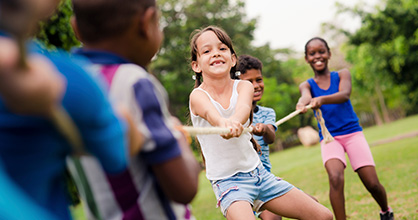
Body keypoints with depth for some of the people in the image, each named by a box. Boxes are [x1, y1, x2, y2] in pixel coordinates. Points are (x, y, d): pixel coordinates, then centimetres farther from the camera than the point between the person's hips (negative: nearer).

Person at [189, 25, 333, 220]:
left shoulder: (244, 86, -2)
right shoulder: (198, 96, -10)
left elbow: (244, 107, -27)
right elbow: (211, 113, -34)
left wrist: (235, 122, -51)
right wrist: (224, 123, -59)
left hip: (258, 172, 4)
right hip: (227, 181, -4)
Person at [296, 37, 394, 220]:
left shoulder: (342, 75, 3)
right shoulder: (306, 85, 5)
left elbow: (344, 95, -20)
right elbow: (306, 96, -20)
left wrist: (322, 99, -41)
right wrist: (303, 102, -47)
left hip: (352, 132, 0)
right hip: (329, 138, 0)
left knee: (372, 183, -4)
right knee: (335, 178, -27)